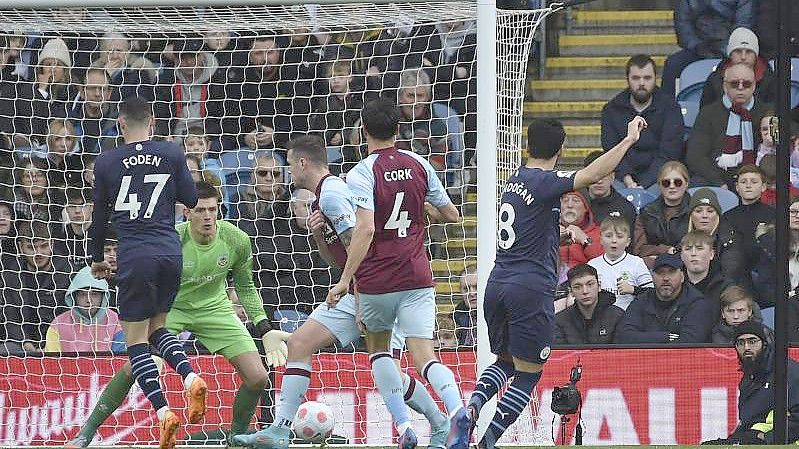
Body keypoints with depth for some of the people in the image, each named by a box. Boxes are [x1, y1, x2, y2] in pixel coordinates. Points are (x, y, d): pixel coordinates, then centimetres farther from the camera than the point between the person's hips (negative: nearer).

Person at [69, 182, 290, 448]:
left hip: (214, 307, 3)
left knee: (257, 377, -11)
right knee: (133, 368, -22)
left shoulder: (237, 241, -18)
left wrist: (265, 331, -6)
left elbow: (245, 289, 0)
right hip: (169, 306, -3)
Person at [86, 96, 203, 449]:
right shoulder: (172, 154, 3)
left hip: (134, 257, -3)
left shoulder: (106, 163, 1)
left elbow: (100, 215, 11)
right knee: (156, 326, 22)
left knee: (135, 339, 4)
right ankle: (191, 377, -5)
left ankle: (163, 411, -14)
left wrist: (97, 258, 25)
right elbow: (191, 199, 10)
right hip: (170, 253, 3)